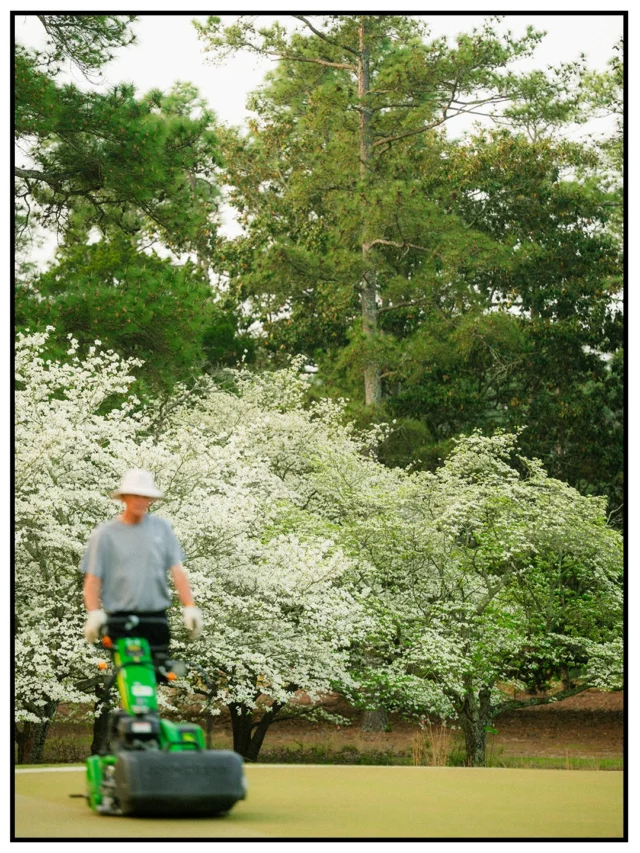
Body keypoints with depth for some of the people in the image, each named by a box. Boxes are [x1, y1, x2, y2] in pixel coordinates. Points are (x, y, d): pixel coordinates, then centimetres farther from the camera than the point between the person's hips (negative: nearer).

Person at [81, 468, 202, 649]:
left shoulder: (161, 528, 8)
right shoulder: (105, 535, 1)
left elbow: (177, 571, 5)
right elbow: (92, 580, -1)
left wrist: (189, 607, -6)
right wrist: (94, 613, -16)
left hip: (156, 619, 2)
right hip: (120, 620, -2)